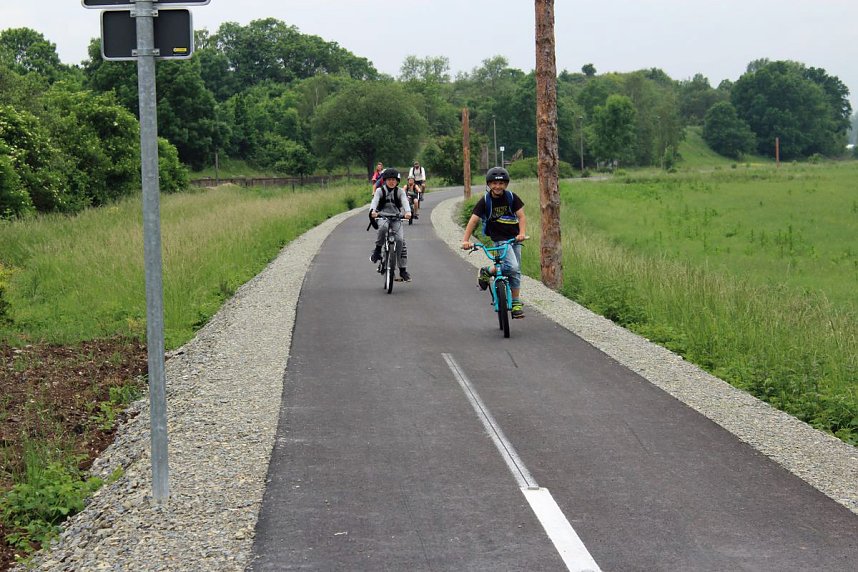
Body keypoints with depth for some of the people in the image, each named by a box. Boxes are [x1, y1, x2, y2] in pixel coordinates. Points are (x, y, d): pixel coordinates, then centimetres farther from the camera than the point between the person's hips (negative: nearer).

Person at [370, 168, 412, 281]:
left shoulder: (400, 192, 4)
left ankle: (403, 270, -7)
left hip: (397, 218, 1)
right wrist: (373, 211, -39)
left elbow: (405, 202, -14)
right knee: (383, 227, -38)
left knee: (400, 240, -14)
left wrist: (408, 212, -37)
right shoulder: (380, 191, 2)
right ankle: (377, 250, -19)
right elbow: (375, 201, -16)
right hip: (383, 217, -1)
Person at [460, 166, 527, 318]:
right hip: (499, 239, -3)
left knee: (516, 271, 6)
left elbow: (521, 216, -5)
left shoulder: (511, 197, -3)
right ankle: (486, 272, 0)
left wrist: (522, 233, -23)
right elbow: (473, 220, -14)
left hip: (514, 238, 3)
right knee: (512, 267, -24)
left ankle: (516, 303, 18)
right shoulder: (485, 201, -9)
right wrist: (466, 240, -24)